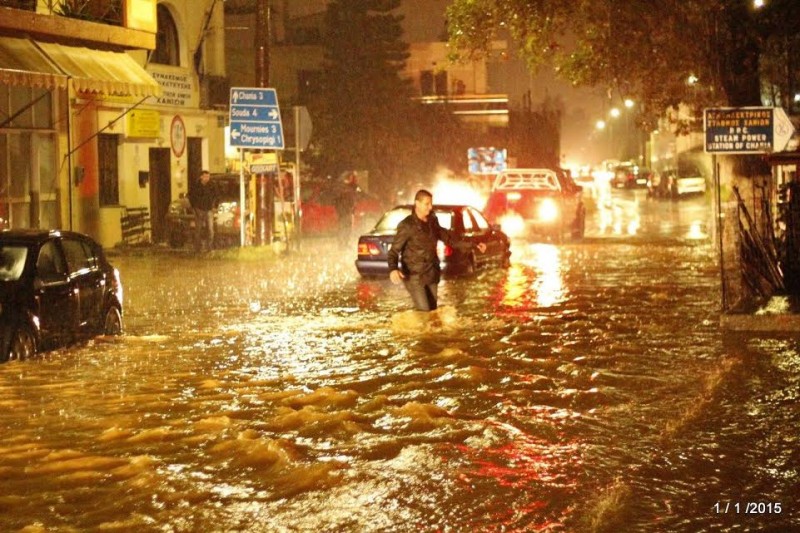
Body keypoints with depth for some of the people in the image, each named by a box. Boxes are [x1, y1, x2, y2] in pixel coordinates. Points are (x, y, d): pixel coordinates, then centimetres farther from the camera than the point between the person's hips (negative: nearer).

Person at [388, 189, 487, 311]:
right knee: (424, 312, -13)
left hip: (431, 274, 7)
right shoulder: (407, 225, -14)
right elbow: (394, 251, -16)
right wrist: (393, 269, -37)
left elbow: (448, 238, 18)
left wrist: (472, 246, 14)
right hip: (414, 276, -7)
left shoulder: (432, 221, 6)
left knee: (433, 310, 9)